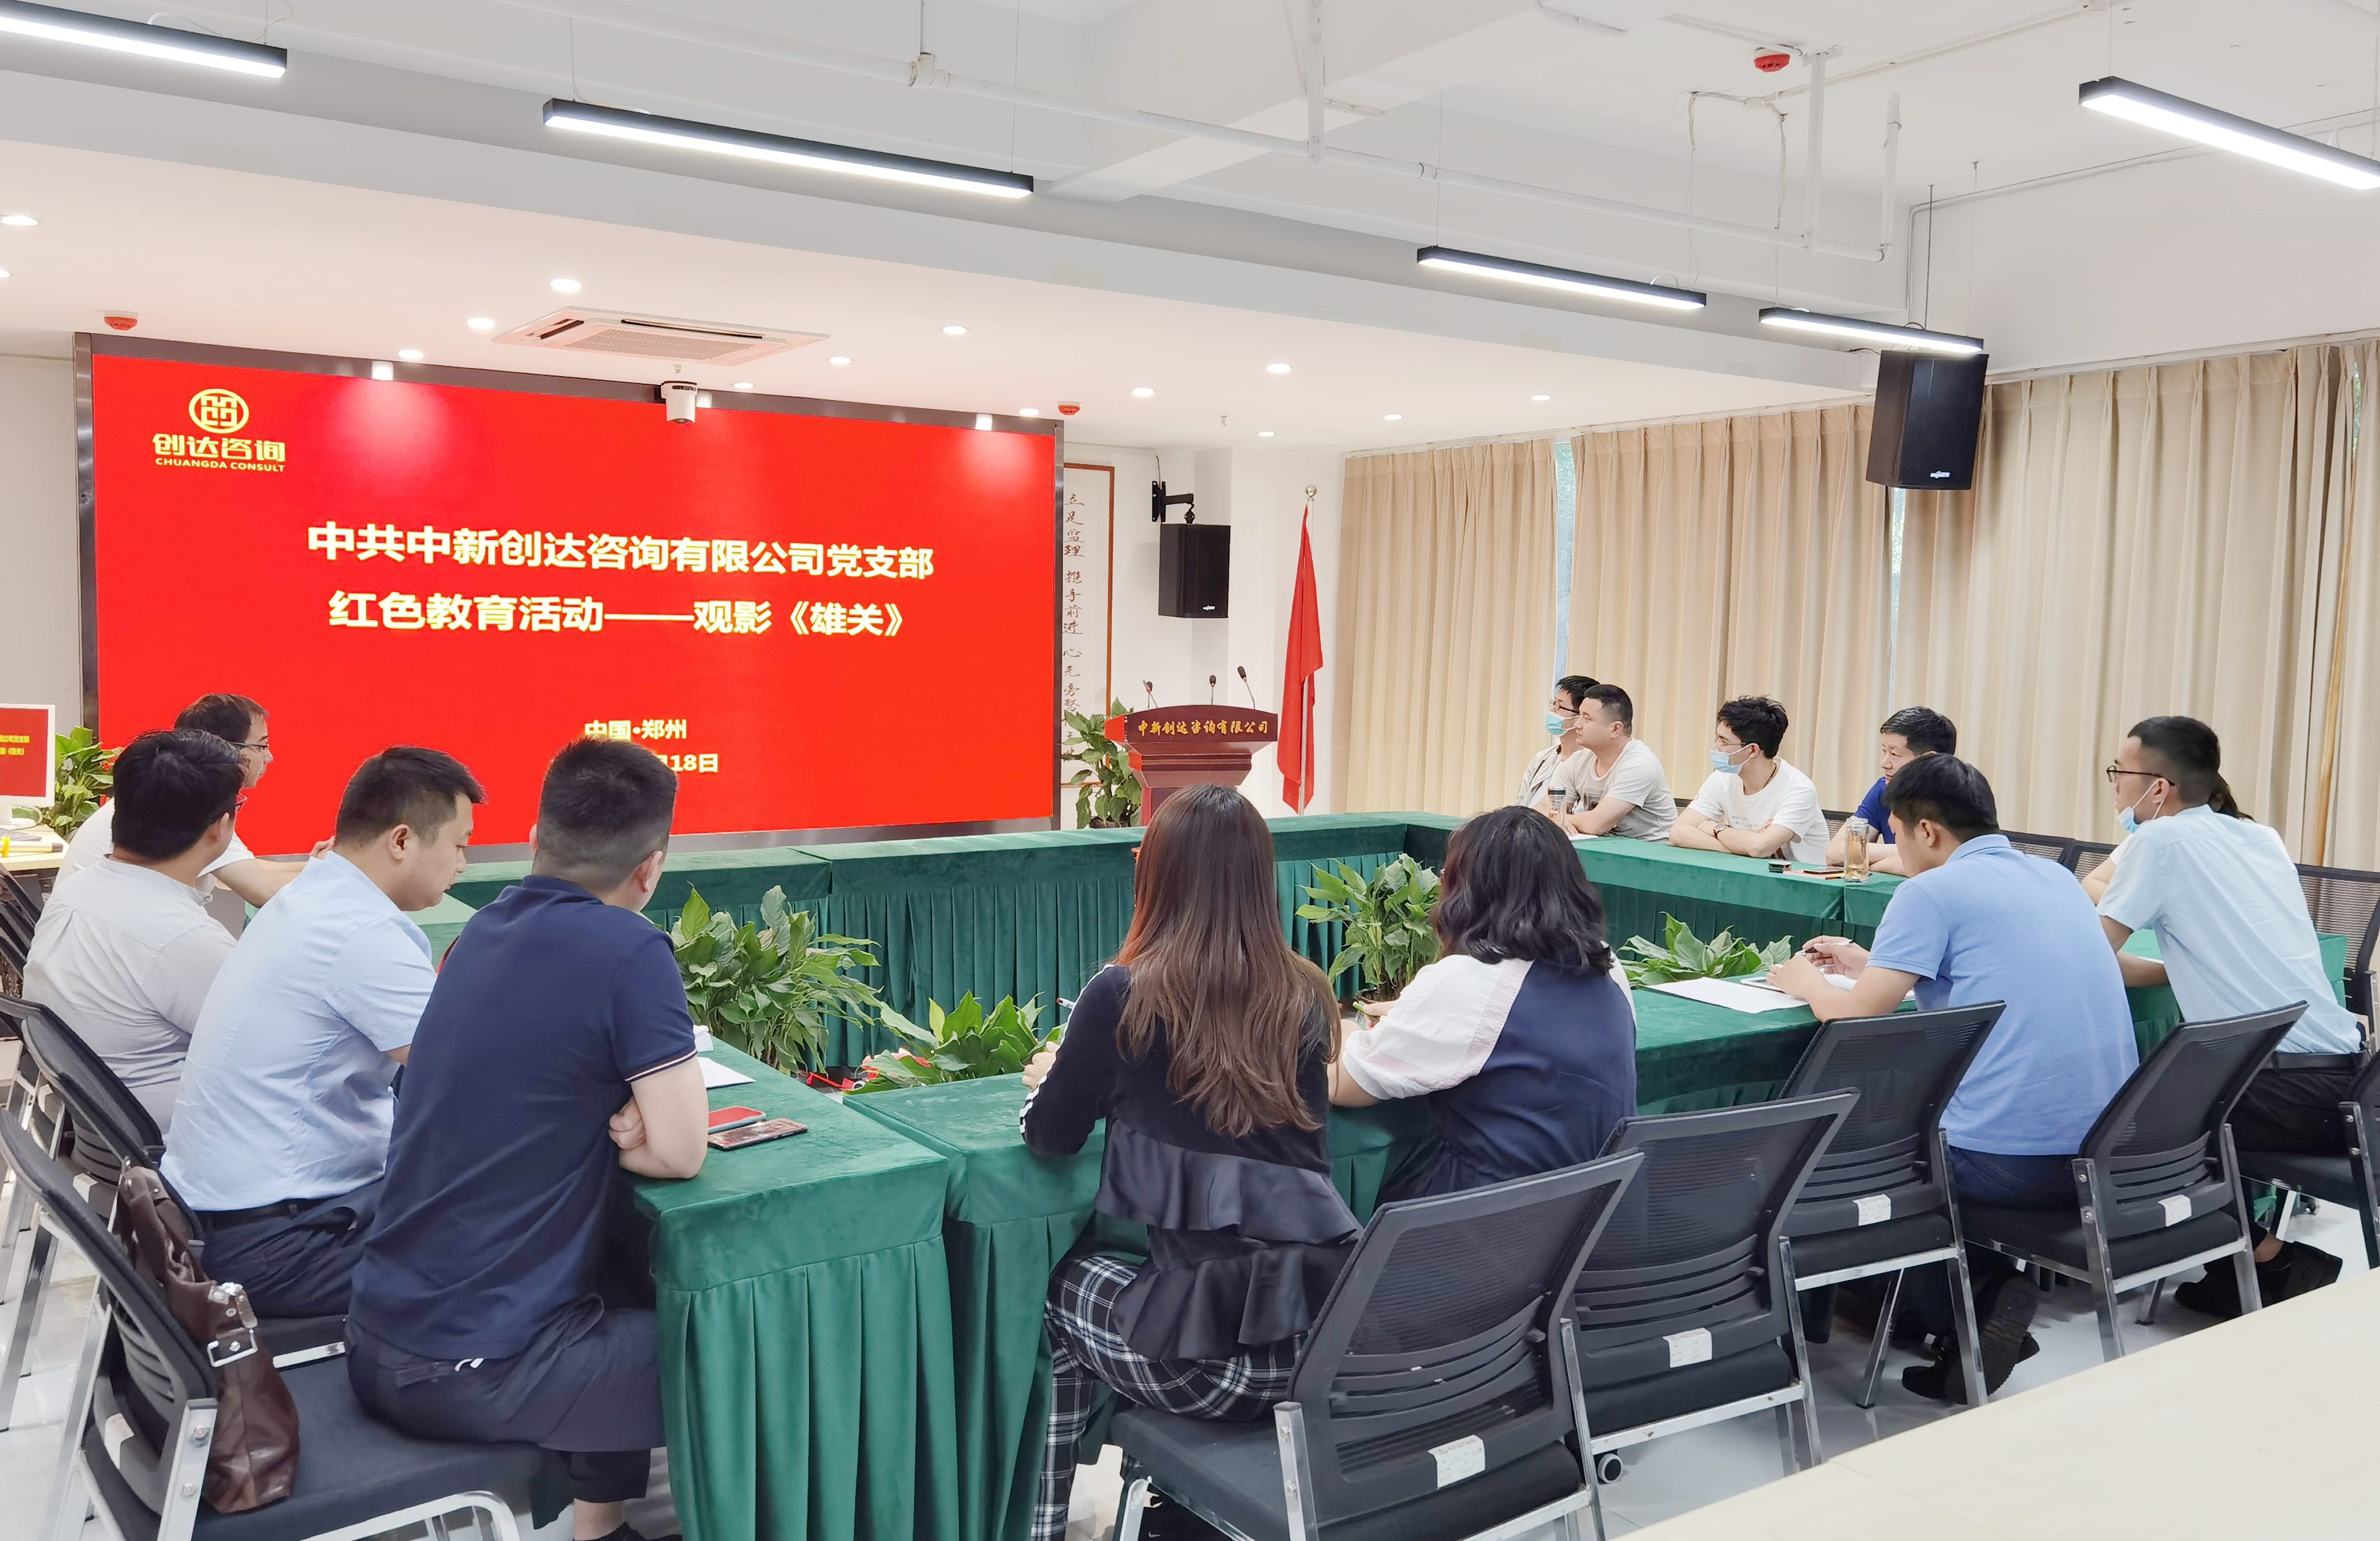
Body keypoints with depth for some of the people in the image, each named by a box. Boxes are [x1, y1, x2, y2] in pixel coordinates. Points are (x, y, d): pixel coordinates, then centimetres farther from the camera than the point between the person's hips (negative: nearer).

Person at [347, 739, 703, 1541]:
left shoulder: (486, 928, 5)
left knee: (633, 1308, 28)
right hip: (470, 1372, -8)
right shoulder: (630, 951, -17)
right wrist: (618, 1131, 1)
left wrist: (608, 1120, -2)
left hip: (377, 1339, 8)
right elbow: (680, 1151, -16)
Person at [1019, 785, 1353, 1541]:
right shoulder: (1304, 996, 4)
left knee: (1063, 1289, 26)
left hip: (1212, 1349, -5)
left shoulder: (1125, 994, -9)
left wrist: (1052, 1079, 26)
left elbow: (1051, 1137, 4)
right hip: (1336, 1334, 5)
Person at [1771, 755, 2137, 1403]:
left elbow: (1855, 1015, -12)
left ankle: (1970, 1312, 7)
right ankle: (1992, 1295, 17)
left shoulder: (1932, 892, -9)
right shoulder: (2056, 878, 14)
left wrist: (1804, 981, 10)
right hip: (2109, 1155, 8)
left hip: (2012, 1164, -8)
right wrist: (1870, 964, 30)